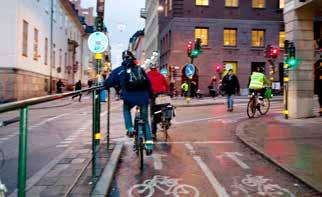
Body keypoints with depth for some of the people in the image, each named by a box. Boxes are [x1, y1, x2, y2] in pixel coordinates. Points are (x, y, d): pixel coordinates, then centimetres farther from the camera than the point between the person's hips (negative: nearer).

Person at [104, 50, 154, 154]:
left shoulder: (119, 70, 8)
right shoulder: (140, 69, 15)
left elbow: (108, 83, 9)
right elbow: (148, 83, 17)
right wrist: (150, 95, 28)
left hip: (129, 98, -2)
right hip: (143, 98, 2)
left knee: (126, 109, 33)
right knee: (145, 121, 15)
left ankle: (130, 129, 14)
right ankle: (149, 143, 6)